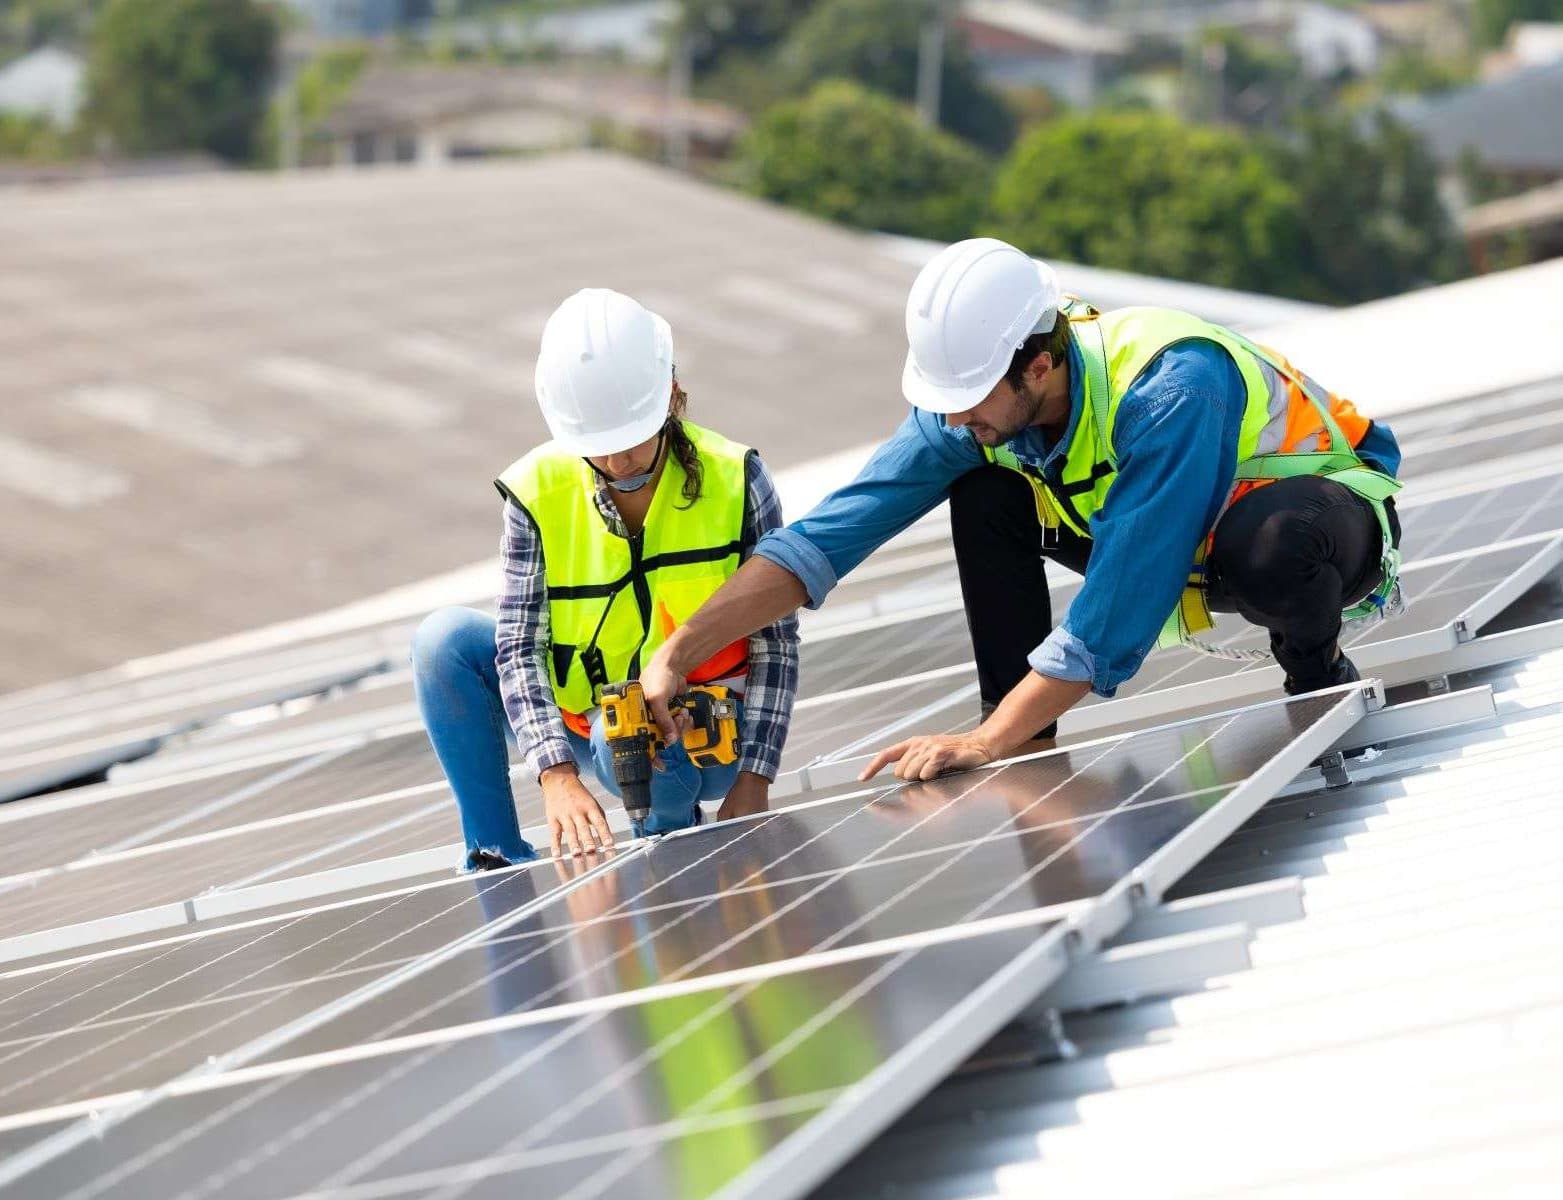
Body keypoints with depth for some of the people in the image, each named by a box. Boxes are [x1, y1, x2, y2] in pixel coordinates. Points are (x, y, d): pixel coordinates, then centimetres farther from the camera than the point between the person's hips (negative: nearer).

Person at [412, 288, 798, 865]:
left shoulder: (734, 481, -15)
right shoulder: (539, 493, -12)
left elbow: (775, 641, -12)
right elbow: (518, 646, -16)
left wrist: (751, 785, -19)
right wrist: (558, 775, -32)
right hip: (580, 723, 3)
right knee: (446, 639, -16)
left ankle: (673, 825, 0)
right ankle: (499, 865, -11)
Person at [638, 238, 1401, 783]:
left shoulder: (1168, 387, -38)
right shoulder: (973, 397, -17)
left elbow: (1111, 620, -39)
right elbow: (825, 538, -16)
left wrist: (984, 744, -38)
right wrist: (676, 657, -24)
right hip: (1194, 544, 6)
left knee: (1266, 542, -41)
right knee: (983, 498, -11)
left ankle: (1317, 669, -8)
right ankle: (1025, 744, -4)